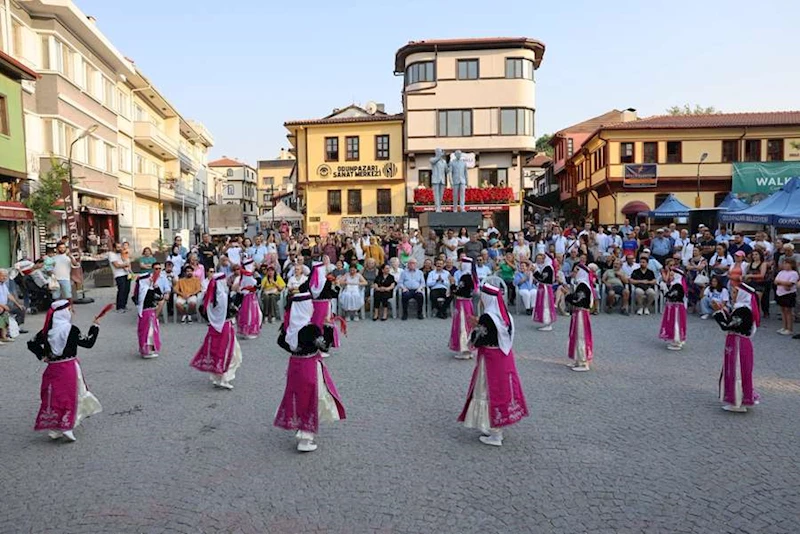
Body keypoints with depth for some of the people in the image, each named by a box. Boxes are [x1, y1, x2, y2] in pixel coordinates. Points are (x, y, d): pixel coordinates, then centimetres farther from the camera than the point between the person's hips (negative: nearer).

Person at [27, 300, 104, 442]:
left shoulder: (47, 331, 1)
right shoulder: (71, 330, -15)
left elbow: (32, 344, 7)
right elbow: (88, 343, -11)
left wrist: (43, 356, 11)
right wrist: (95, 326, -3)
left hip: (53, 369, 5)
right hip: (70, 368, -5)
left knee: (54, 398, 12)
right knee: (70, 398, 6)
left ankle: (53, 430, 17)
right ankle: (67, 428, 3)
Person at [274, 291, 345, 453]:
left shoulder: (289, 324, -3)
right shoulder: (310, 328, -24)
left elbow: (281, 341, 8)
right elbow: (324, 345, -18)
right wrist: (329, 328, -11)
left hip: (294, 363, 7)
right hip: (310, 366, -7)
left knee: (299, 396, 20)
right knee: (311, 399, 4)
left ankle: (300, 429, 35)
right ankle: (306, 439, 9)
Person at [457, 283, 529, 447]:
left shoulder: (487, 318, -21)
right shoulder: (505, 315, 3)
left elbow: (477, 341, -18)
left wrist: (475, 327, 1)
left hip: (491, 360, -8)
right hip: (505, 358, 8)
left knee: (490, 392, 3)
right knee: (502, 390, 16)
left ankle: (494, 436, 11)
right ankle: (498, 430, 28)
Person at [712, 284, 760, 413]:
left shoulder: (742, 311, -21)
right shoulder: (743, 308, 10)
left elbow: (726, 325, -23)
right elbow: (732, 322, 15)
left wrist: (718, 311, -15)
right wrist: (722, 310, 9)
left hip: (738, 344, -10)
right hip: (738, 343, 10)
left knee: (736, 372, -2)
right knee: (734, 371, 18)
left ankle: (737, 403, 6)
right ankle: (737, 400, 28)